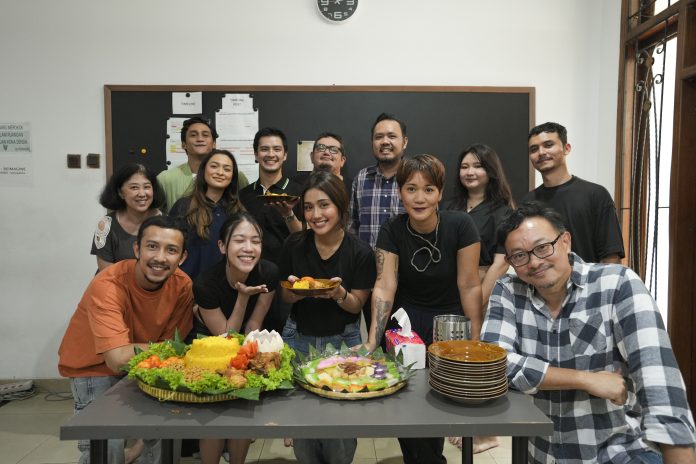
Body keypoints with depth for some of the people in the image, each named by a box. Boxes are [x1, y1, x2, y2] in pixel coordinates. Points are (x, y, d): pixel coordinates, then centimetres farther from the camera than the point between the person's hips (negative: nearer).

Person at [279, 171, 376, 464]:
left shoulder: (360, 252, -15)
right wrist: (295, 291, -19)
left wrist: (339, 294, -26)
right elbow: (285, 297, 4)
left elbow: (356, 305, -5)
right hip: (298, 338, 2)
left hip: (342, 340, -2)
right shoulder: (294, 245, -9)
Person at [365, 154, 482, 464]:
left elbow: (469, 286, -13)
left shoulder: (460, 226, -16)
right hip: (408, 322, 2)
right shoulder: (391, 231, -10)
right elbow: (384, 287, -15)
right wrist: (372, 342, -23)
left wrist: (475, 342, -11)